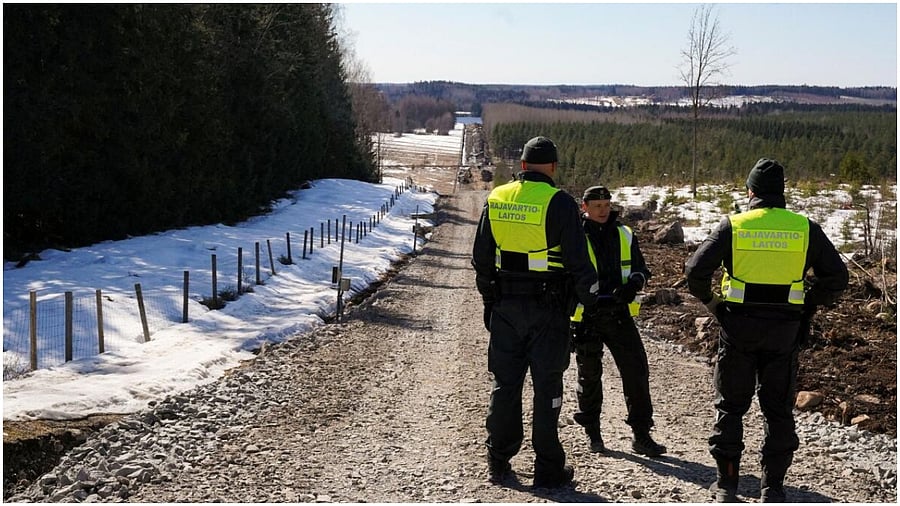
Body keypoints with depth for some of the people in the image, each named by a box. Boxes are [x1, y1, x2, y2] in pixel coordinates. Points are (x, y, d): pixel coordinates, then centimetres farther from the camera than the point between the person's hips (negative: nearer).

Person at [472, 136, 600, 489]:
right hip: (548, 307, -4)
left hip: (505, 307, 4)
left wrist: (489, 298, 21)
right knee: (547, 386, 4)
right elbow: (577, 258, -12)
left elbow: (481, 257, 11)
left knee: (505, 383, 13)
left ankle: (498, 462, 21)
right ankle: (548, 469, 10)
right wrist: (590, 297, 3)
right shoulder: (558, 202, -11)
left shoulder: (496, 199, 5)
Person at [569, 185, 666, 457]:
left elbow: (641, 268, 16)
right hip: (586, 318, -3)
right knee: (590, 375, 9)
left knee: (637, 371, -1)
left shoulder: (625, 235, 9)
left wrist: (635, 281, -7)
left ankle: (641, 434, 8)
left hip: (619, 314, 3)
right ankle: (592, 432, 26)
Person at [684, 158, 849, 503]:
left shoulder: (733, 225, -5)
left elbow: (695, 270, -12)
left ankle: (726, 484, 15)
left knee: (730, 406, 12)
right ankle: (772, 488, 14)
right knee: (778, 409, 12)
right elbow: (836, 277, 1)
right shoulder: (805, 228, 0)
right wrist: (810, 303, 13)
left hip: (739, 326, -1)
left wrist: (709, 301, 4)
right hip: (785, 331, 1)